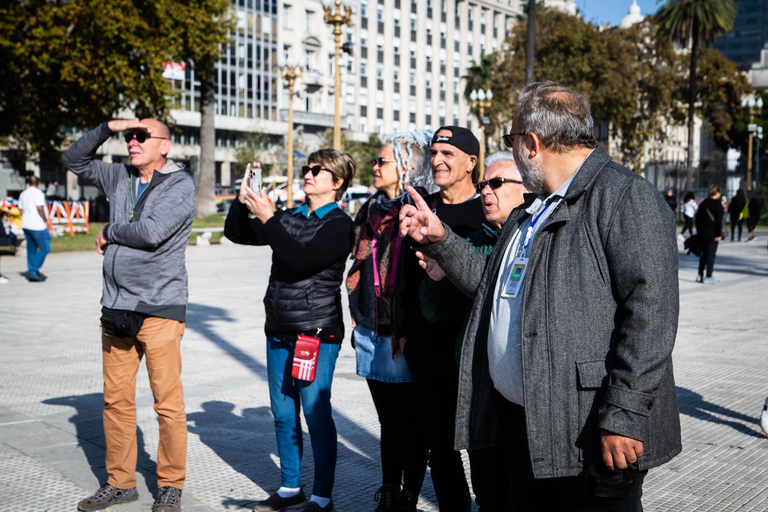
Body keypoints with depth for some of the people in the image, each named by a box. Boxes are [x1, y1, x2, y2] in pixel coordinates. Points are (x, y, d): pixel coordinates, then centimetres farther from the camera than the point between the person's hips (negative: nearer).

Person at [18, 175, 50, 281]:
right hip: (38, 225, -9)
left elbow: (21, 209, 17)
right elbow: (40, 208, -20)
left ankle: (32, 271, 12)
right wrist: (45, 221, -11)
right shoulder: (37, 192, -11)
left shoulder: (23, 194, 14)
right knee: (45, 248, -3)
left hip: (26, 225, 9)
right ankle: (33, 271, -8)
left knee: (31, 249, 12)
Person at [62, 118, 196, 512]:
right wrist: (108, 128, 9)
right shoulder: (120, 178, 14)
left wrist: (109, 234, -2)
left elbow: (151, 232, -18)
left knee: (167, 403, -2)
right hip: (115, 307, 6)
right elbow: (74, 159, 24)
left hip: (159, 309, -6)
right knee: (116, 401, 10)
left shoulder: (180, 185, -5)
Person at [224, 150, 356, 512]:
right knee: (283, 414, 12)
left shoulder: (339, 224, -6)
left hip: (317, 334, -7)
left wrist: (267, 218, -22)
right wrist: (243, 199, -3)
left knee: (316, 414, -4)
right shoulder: (289, 218, 14)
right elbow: (236, 233, 14)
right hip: (279, 332, 7)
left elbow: (302, 258, -22)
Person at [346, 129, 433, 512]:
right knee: (388, 420, 15)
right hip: (371, 333, 7)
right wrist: (358, 316, 14)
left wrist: (410, 332, -17)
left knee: (410, 423, 4)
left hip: (403, 336, -7)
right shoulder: (371, 211, 13)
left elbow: (424, 275, -15)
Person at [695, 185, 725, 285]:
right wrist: (719, 234, -13)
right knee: (711, 254, -3)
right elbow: (719, 220, -15)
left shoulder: (703, 203, 11)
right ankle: (708, 277, -5)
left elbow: (697, 217, 13)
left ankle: (700, 275, 16)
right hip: (712, 232, -7)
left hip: (702, 231, 7)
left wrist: (698, 231, 17)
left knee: (704, 253, 16)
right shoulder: (717, 204, -10)